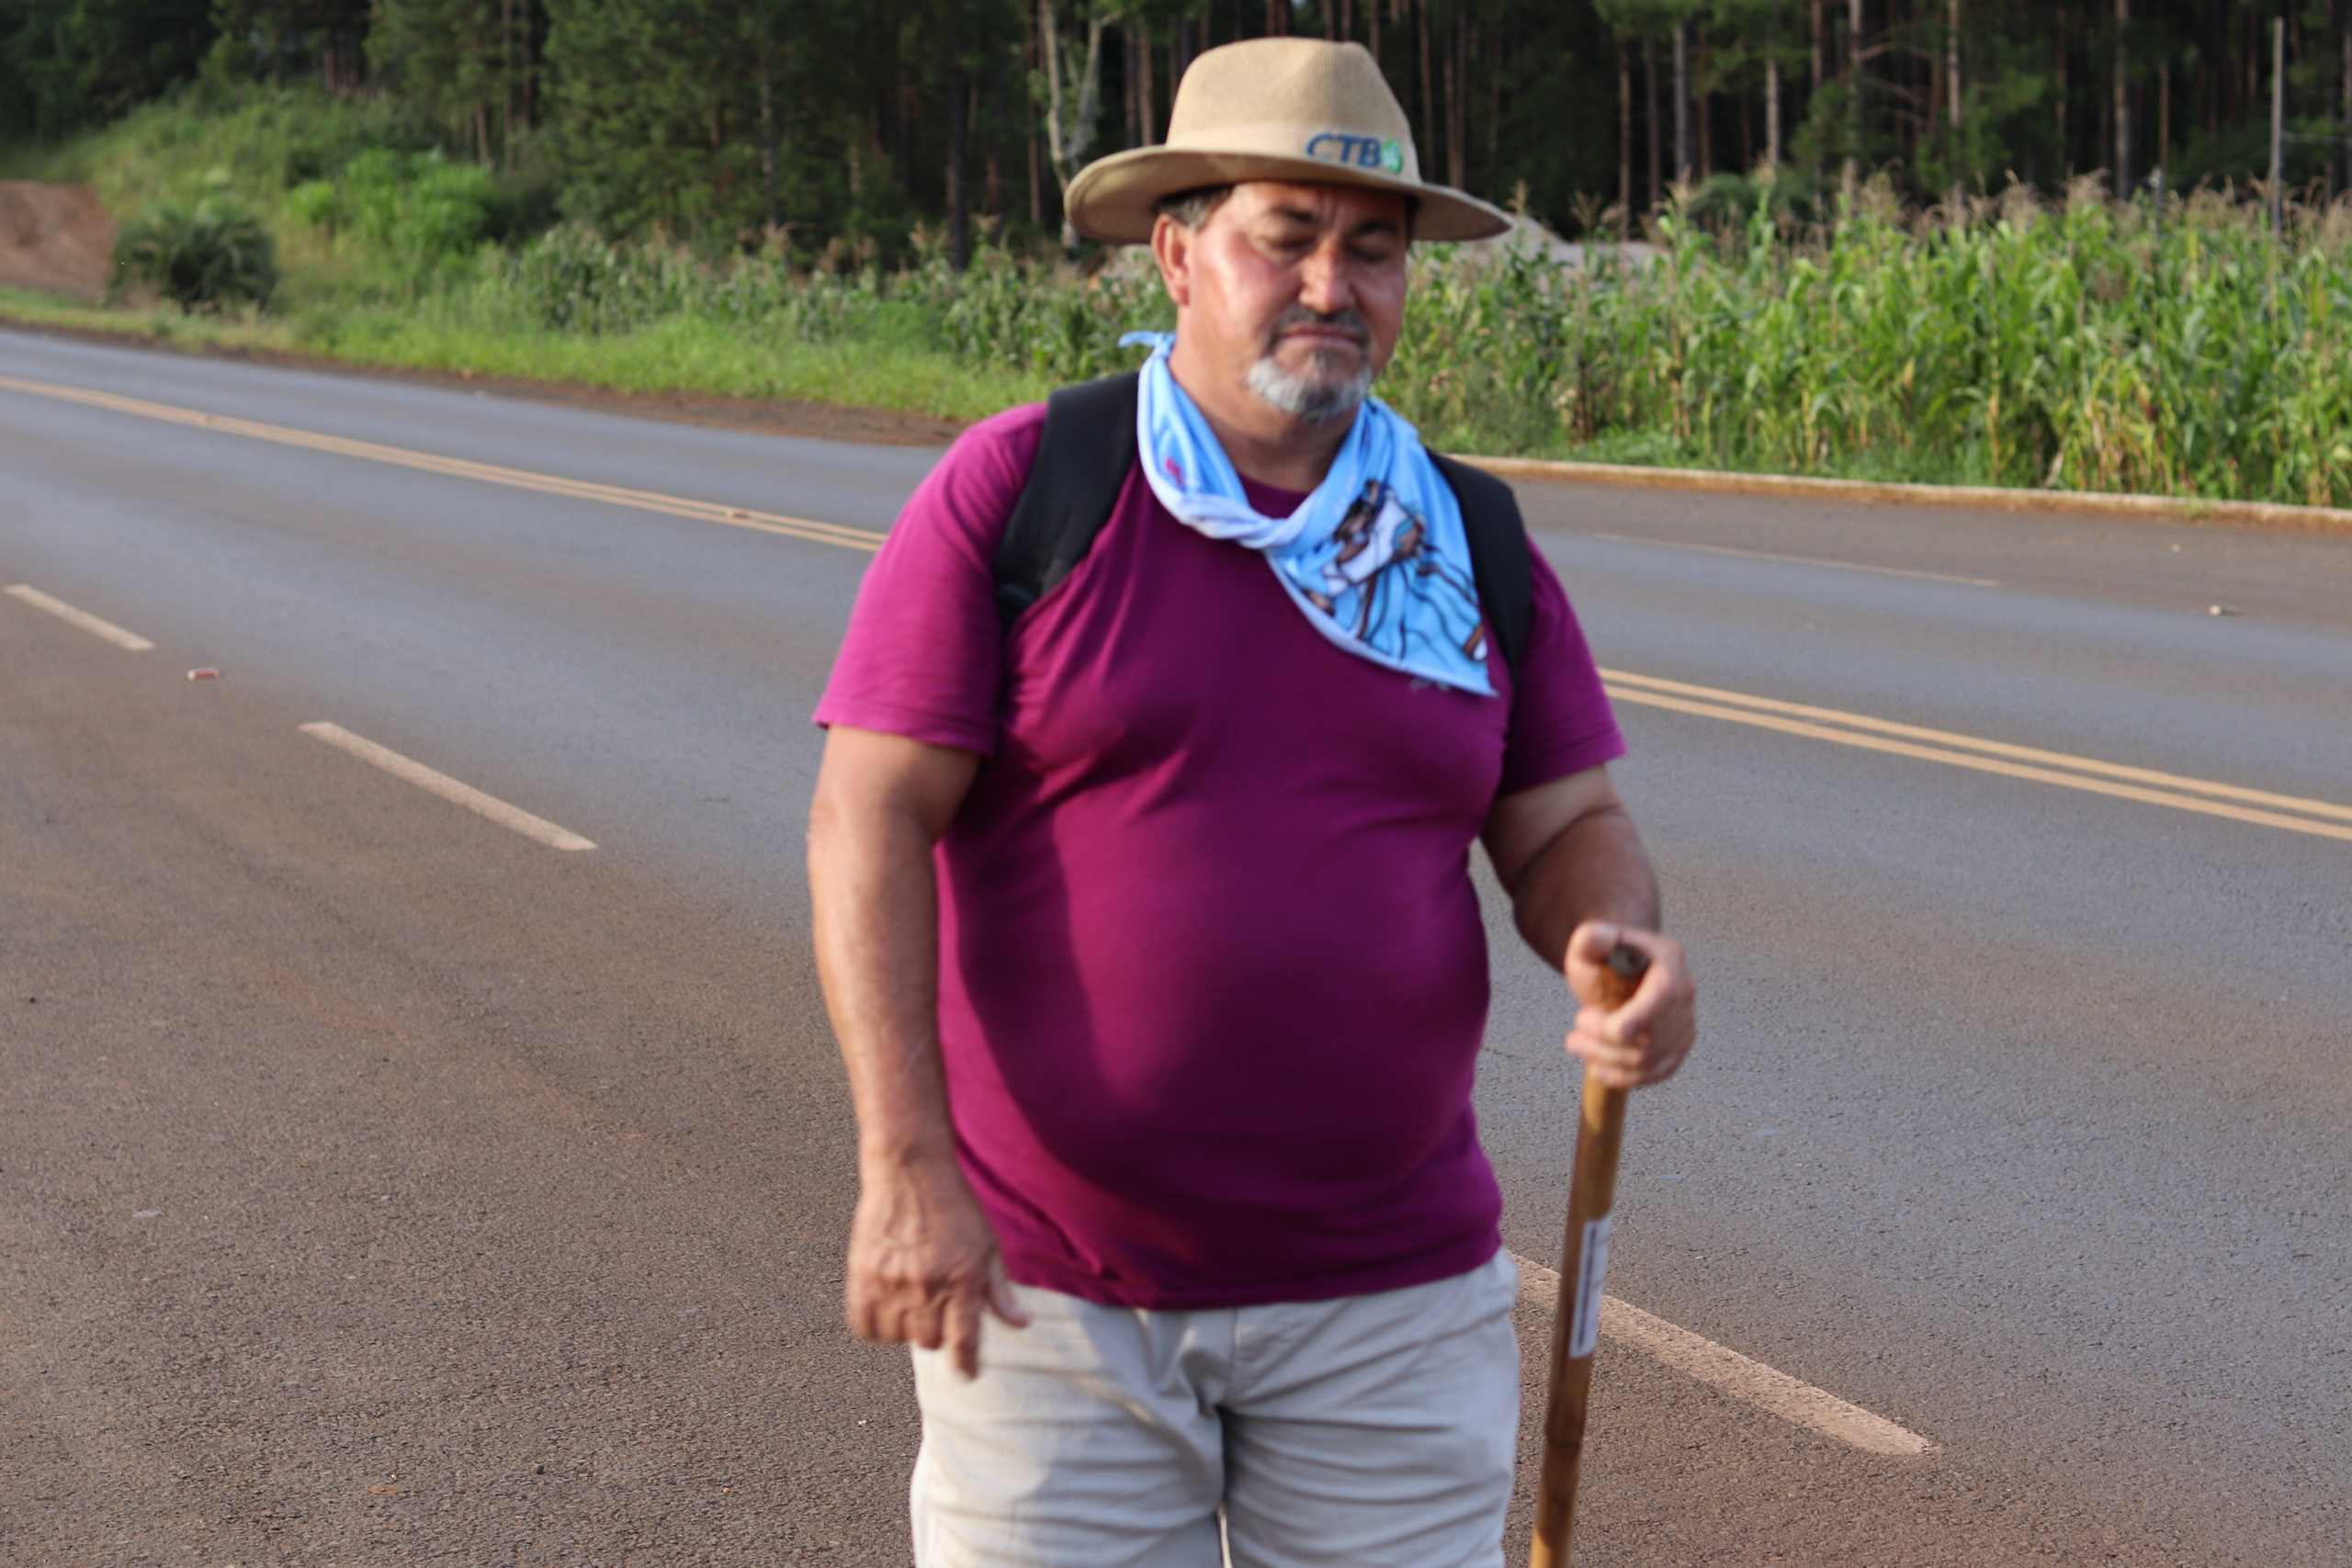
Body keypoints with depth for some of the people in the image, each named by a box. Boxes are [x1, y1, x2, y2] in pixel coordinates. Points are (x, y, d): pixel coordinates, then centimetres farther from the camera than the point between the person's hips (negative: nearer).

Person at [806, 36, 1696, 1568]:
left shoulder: (1472, 546, 6)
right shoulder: (1014, 493, -6)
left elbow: (1568, 823, 9)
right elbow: (871, 819, -10)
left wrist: (1624, 948, -16)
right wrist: (905, 1164, -18)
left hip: (1385, 1295, 3)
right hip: (1050, 1286, -3)